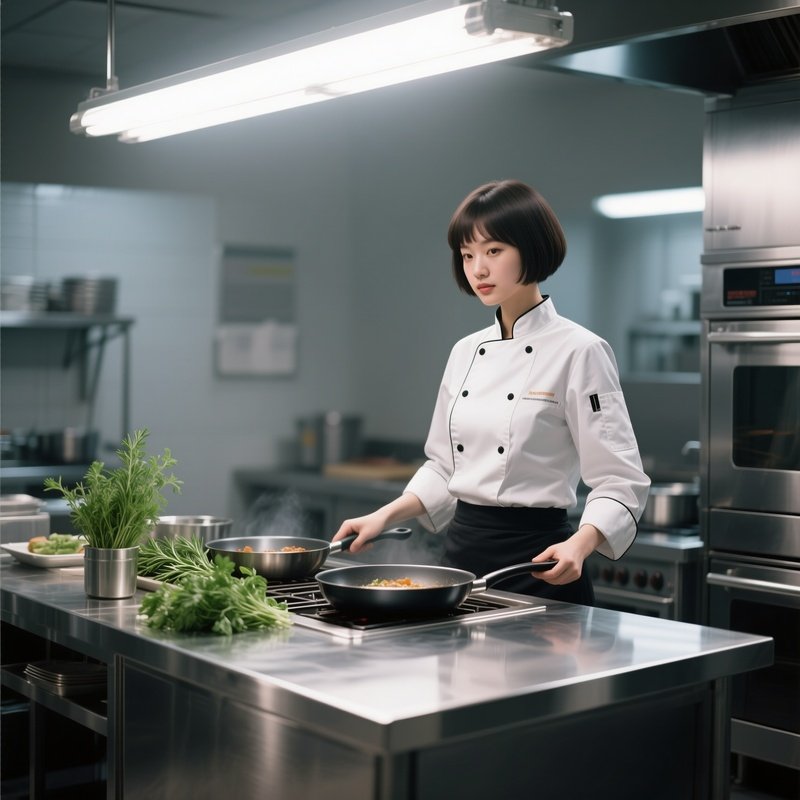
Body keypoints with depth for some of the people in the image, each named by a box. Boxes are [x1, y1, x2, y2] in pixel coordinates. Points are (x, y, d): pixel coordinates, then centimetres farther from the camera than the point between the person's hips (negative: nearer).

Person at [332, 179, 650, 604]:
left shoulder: (577, 351, -12)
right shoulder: (466, 352, 8)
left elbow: (620, 483, -14)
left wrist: (578, 545, -30)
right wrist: (387, 515, 4)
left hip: (535, 562, -6)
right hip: (461, 553, 7)